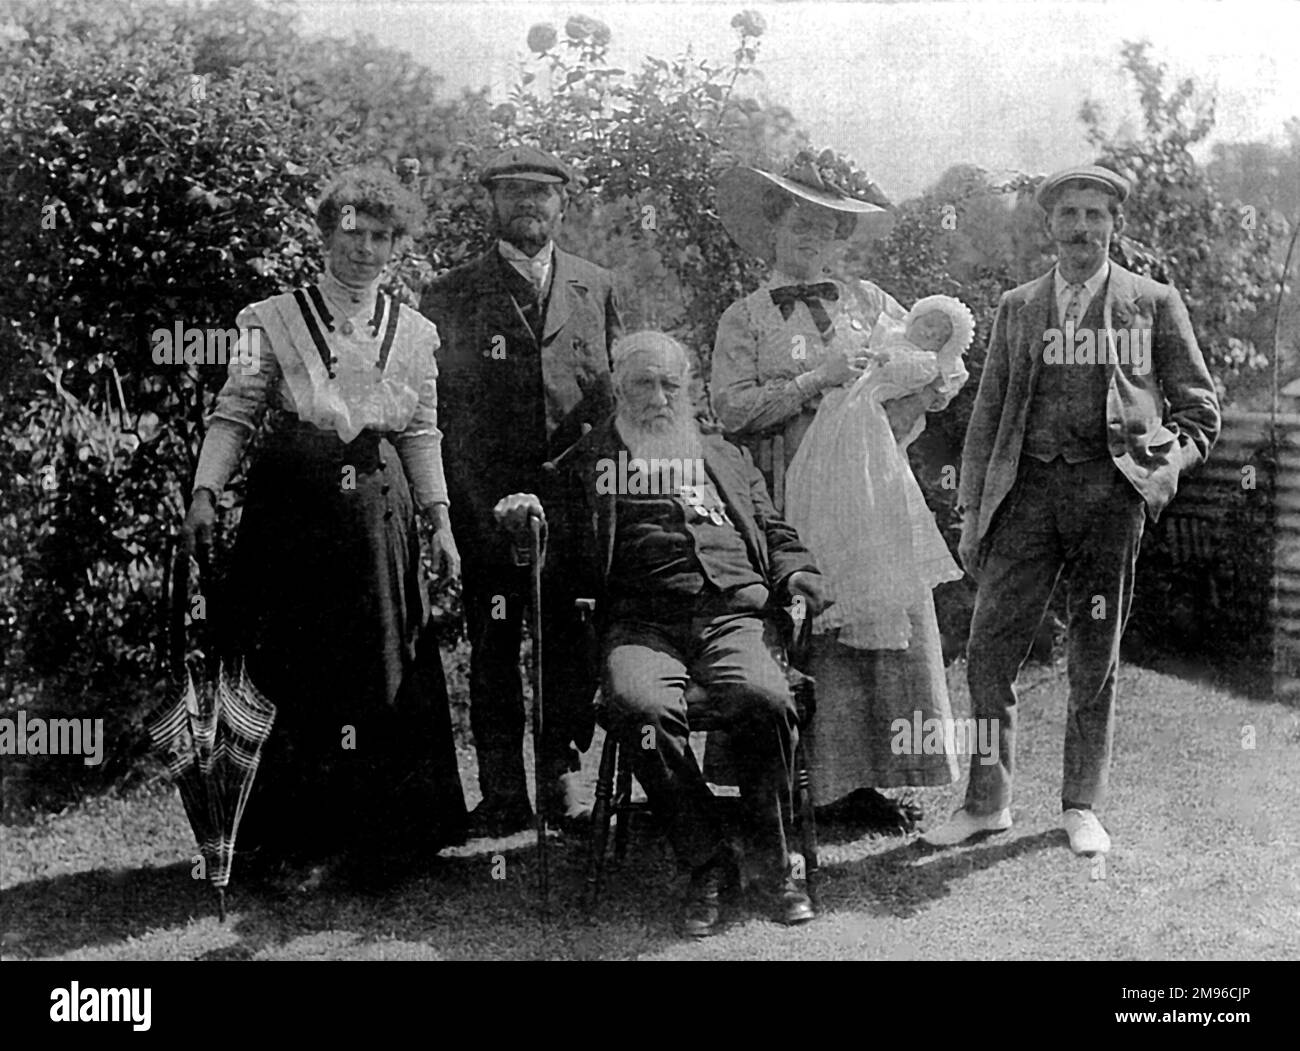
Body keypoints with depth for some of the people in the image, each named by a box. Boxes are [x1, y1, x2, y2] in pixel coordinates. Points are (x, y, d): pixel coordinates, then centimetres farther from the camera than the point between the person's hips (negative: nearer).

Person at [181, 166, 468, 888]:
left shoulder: (415, 333, 10)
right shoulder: (274, 320, 2)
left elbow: (422, 434, 13)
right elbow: (235, 415, 0)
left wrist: (440, 519, 7)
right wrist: (205, 492, -13)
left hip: (377, 511, 3)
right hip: (293, 507, -2)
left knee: (387, 672, 4)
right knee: (299, 674, -2)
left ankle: (379, 837, 17)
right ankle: (298, 841, 11)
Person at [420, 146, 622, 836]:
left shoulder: (596, 288, 15)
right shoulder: (450, 296, 9)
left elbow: (619, 392, 14)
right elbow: (436, 405, 6)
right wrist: (447, 499, -3)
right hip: (486, 499, -1)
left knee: (572, 643, 2)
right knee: (492, 649, 1)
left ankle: (561, 776, 14)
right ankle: (502, 792, 9)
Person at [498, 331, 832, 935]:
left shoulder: (725, 457, 31)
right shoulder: (589, 461, 22)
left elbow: (774, 533, 30)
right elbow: (572, 562, 15)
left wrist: (796, 574, 9)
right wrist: (530, 523, -5)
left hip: (734, 612, 1)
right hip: (641, 621, -1)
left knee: (764, 700, -32)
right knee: (639, 707, -35)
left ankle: (773, 857, -10)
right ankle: (705, 864, -17)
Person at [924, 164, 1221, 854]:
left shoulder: (1154, 304, 9)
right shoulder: (1017, 308, 15)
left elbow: (1198, 404, 13)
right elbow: (988, 414, 15)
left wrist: (1170, 459, -7)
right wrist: (971, 512, 9)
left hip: (1110, 487, -2)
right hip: (1029, 486, 2)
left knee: (1095, 659, 5)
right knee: (989, 651, -3)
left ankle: (1081, 806, 18)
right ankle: (986, 802, 10)